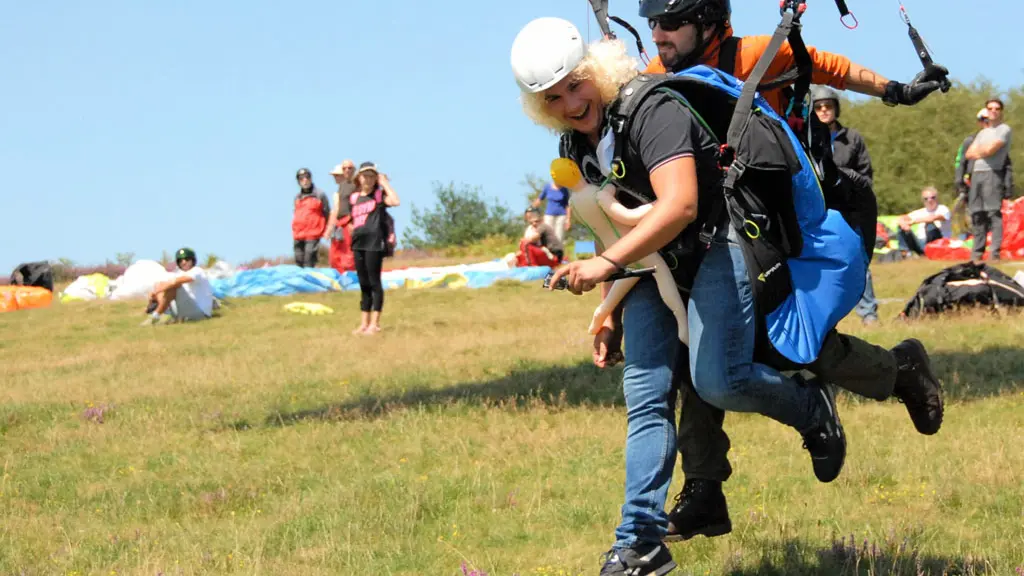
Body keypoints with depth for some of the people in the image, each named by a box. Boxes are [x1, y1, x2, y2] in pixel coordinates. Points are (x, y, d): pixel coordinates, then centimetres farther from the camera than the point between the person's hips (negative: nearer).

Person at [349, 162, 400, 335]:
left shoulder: (380, 195, 0)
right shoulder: (354, 198, 14)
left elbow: (395, 201, -20)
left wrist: (385, 183, -11)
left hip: (375, 242, -6)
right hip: (358, 243, 6)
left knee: (374, 282, -5)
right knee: (363, 284, 10)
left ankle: (375, 323, -3)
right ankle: (364, 323, 15)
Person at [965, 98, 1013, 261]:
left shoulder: (1004, 129, 2)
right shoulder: (982, 133, 25)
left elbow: (989, 150, -10)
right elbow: (969, 154, 16)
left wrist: (977, 150, 9)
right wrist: (983, 151, -1)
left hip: (993, 173, -7)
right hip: (976, 174, 7)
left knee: (994, 213, -12)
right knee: (977, 215, 6)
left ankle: (995, 252, -17)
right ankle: (977, 252, 9)